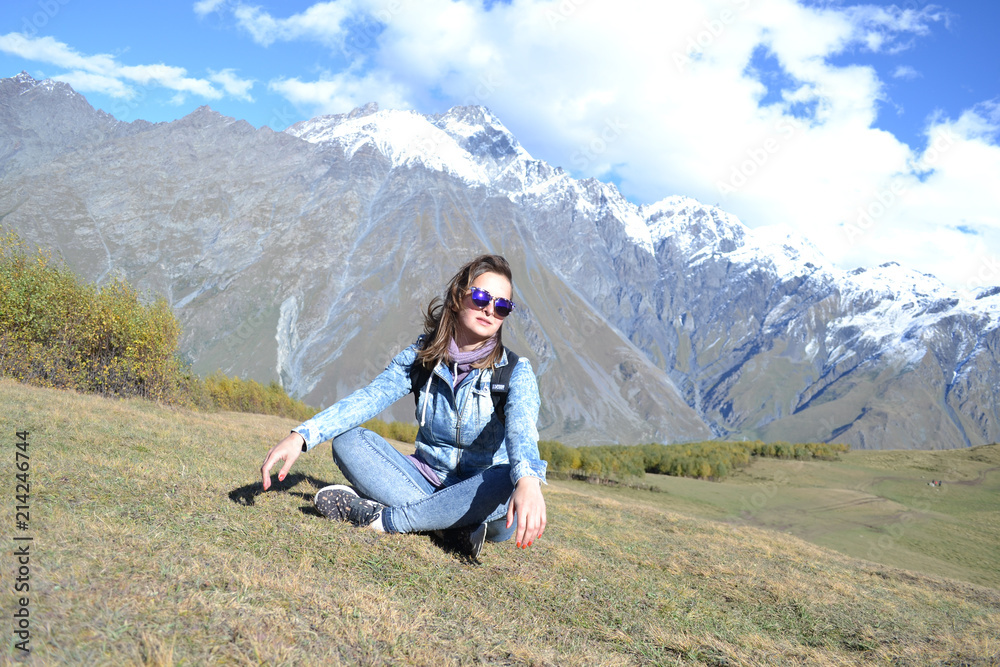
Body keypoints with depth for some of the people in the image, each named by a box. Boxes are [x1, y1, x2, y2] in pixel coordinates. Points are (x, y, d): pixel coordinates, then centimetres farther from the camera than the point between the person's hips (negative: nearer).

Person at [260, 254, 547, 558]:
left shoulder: (516, 371, -10)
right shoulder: (422, 356, -1)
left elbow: (521, 427, -31)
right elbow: (368, 398, -14)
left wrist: (528, 480, -54)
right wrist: (301, 436, -30)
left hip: (482, 495, -3)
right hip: (426, 481, 3)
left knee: (511, 482, -36)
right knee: (348, 440, -16)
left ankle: (380, 518, -28)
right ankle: (449, 527, -30)